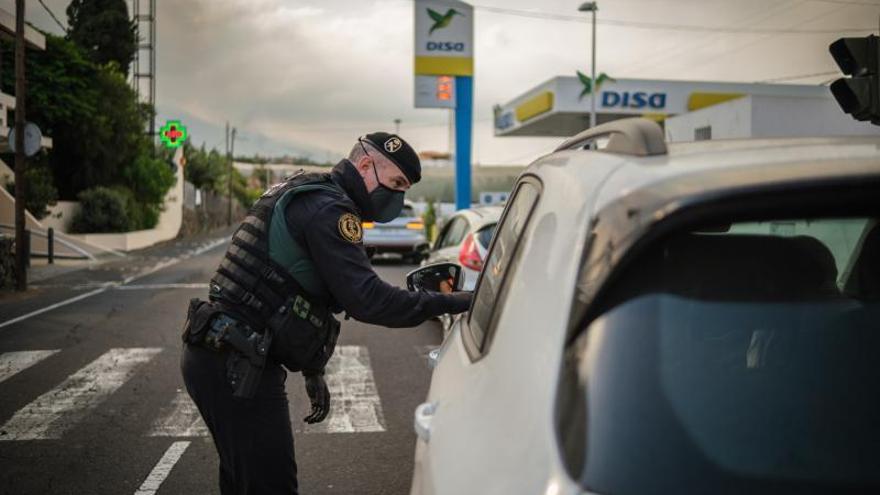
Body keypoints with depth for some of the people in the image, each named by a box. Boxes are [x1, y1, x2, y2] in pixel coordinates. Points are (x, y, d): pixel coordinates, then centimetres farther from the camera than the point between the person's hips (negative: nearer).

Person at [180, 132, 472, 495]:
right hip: (237, 368, -11)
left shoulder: (302, 195, 18)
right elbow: (366, 299, -25)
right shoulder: (328, 208, -15)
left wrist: (312, 373, 20)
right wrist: (454, 302, -20)